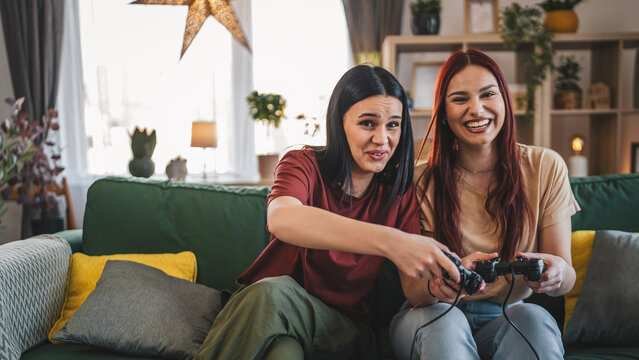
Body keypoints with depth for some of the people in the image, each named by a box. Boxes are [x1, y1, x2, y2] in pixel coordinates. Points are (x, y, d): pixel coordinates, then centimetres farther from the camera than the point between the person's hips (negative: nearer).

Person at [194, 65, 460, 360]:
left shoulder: (401, 192, 4)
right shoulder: (304, 164, -4)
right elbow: (280, 218, -30)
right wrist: (389, 241, -43)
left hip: (340, 325, 0)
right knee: (272, 291, -34)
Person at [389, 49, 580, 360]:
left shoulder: (545, 168, -4)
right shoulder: (420, 182, -8)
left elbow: (566, 280, -4)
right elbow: (411, 287, -12)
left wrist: (557, 274, -31)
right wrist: (441, 283, -37)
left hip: (509, 319, 1)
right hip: (434, 320, -1)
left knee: (533, 318, -32)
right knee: (444, 320, -34)